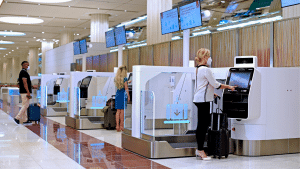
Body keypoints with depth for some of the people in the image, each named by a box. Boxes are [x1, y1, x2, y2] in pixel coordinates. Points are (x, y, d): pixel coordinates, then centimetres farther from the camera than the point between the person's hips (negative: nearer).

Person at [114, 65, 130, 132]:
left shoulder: (116, 78, 7)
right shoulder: (125, 78, -11)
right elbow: (126, 88, -12)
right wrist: (128, 96, -4)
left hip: (118, 94, 5)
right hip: (123, 94, -5)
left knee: (118, 111, 8)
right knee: (122, 111, 2)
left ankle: (117, 126, 7)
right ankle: (121, 126, 7)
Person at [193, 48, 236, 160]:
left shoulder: (198, 69, 17)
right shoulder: (206, 70, -13)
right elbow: (216, 85, -11)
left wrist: (211, 93, 27)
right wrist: (229, 87, 0)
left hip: (199, 99, 10)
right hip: (203, 100, -10)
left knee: (204, 123, 12)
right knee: (202, 124, -7)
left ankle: (199, 149, 15)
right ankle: (200, 150, -3)